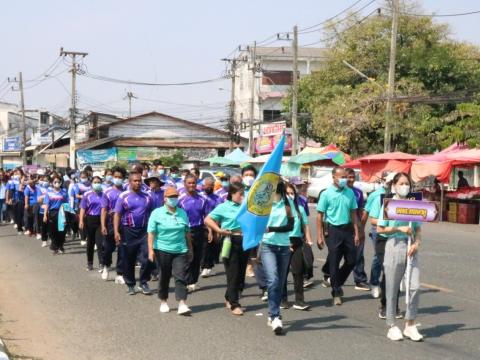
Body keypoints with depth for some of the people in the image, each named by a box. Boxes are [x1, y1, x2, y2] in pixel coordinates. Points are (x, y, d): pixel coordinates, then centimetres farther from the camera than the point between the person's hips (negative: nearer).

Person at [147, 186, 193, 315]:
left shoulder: (182, 213, 9)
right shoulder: (157, 213, -2)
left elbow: (187, 232, 15)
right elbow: (151, 233, -5)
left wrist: (190, 248, 18)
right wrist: (151, 249, -13)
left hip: (180, 250, 2)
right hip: (163, 250, -2)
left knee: (181, 277, -7)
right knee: (164, 277, 9)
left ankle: (182, 304, -11)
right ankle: (163, 302, 25)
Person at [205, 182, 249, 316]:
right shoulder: (224, 207, -4)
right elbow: (208, 220, -7)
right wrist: (219, 230, -17)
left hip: (244, 241, 5)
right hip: (231, 242, -5)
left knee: (241, 273, 10)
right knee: (233, 274, -2)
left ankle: (229, 298, 27)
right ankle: (234, 304, 3)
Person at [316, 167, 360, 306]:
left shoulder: (350, 193, 5)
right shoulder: (326, 194, -6)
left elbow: (353, 213, 11)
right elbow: (320, 216, -5)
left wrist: (356, 233, 6)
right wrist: (319, 236, -9)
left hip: (347, 229, 4)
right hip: (334, 230, -4)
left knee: (351, 260, 7)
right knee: (334, 262, 1)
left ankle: (337, 283, 30)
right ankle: (336, 293, 11)